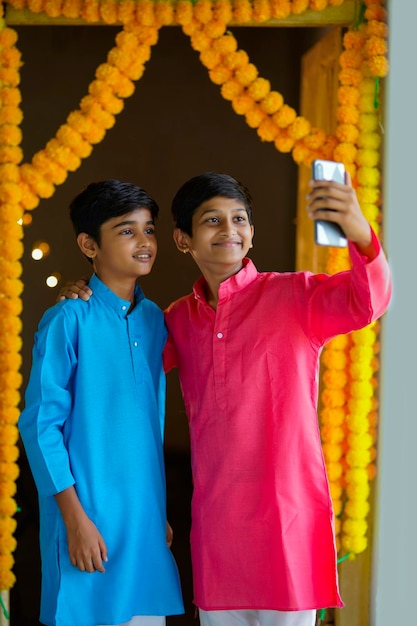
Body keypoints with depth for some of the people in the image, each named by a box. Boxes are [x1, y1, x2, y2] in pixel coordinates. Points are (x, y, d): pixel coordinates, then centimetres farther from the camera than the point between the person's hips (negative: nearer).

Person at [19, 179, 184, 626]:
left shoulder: (155, 320, 9)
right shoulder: (68, 320, -10)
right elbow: (40, 424, -10)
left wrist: (161, 511, 15)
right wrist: (74, 517, -14)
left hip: (146, 519, 6)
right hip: (90, 519, -6)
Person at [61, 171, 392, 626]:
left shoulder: (293, 295, -5)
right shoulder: (180, 319, 11)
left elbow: (366, 301, -23)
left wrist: (360, 234, -43)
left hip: (285, 515, -5)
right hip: (214, 517, 5)